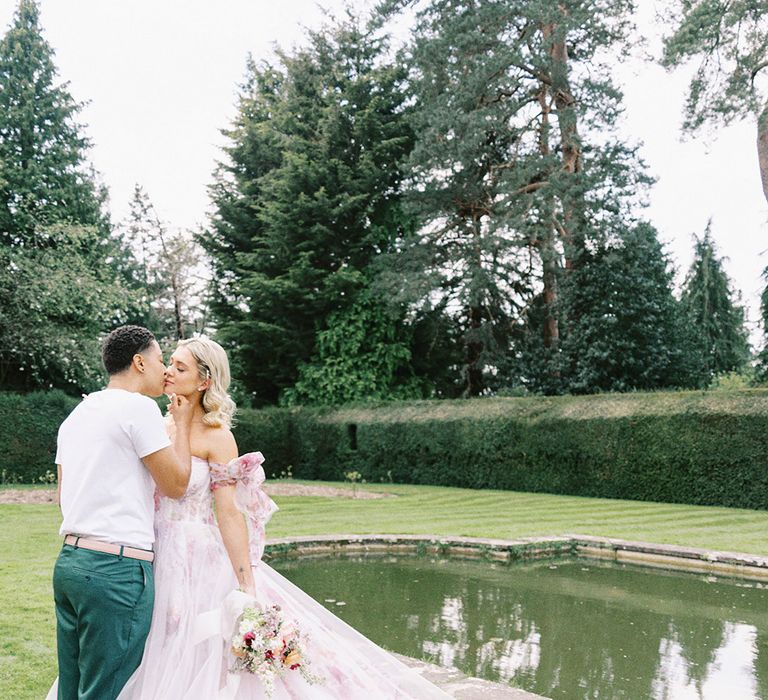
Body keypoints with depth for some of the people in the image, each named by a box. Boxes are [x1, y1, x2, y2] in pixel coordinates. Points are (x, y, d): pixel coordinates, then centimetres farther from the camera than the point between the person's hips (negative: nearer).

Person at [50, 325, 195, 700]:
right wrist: (182, 423, 7)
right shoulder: (139, 406, -9)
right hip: (117, 568, -8)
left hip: (69, 560, 9)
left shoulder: (76, 413, 17)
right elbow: (175, 485, -5)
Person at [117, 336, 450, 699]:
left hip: (200, 564, -6)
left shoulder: (216, 436, -10)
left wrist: (246, 588, -18)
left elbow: (229, 513, -15)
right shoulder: (162, 426, 8)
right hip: (161, 562, 6)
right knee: (168, 669, 11)